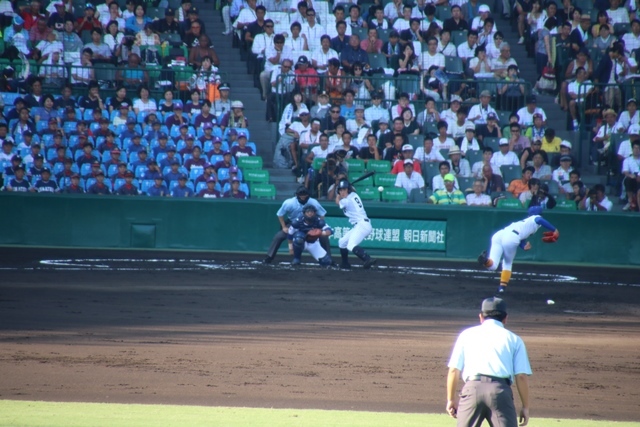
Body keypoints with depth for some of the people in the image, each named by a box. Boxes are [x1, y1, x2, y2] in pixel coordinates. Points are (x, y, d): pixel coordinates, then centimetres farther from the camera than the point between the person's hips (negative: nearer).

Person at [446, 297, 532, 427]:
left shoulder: (467, 334, 18)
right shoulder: (513, 339, 14)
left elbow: (454, 370, 10)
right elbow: (521, 376, 6)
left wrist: (451, 399, 18)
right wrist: (525, 406, 11)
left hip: (472, 388, 1)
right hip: (500, 391, -1)